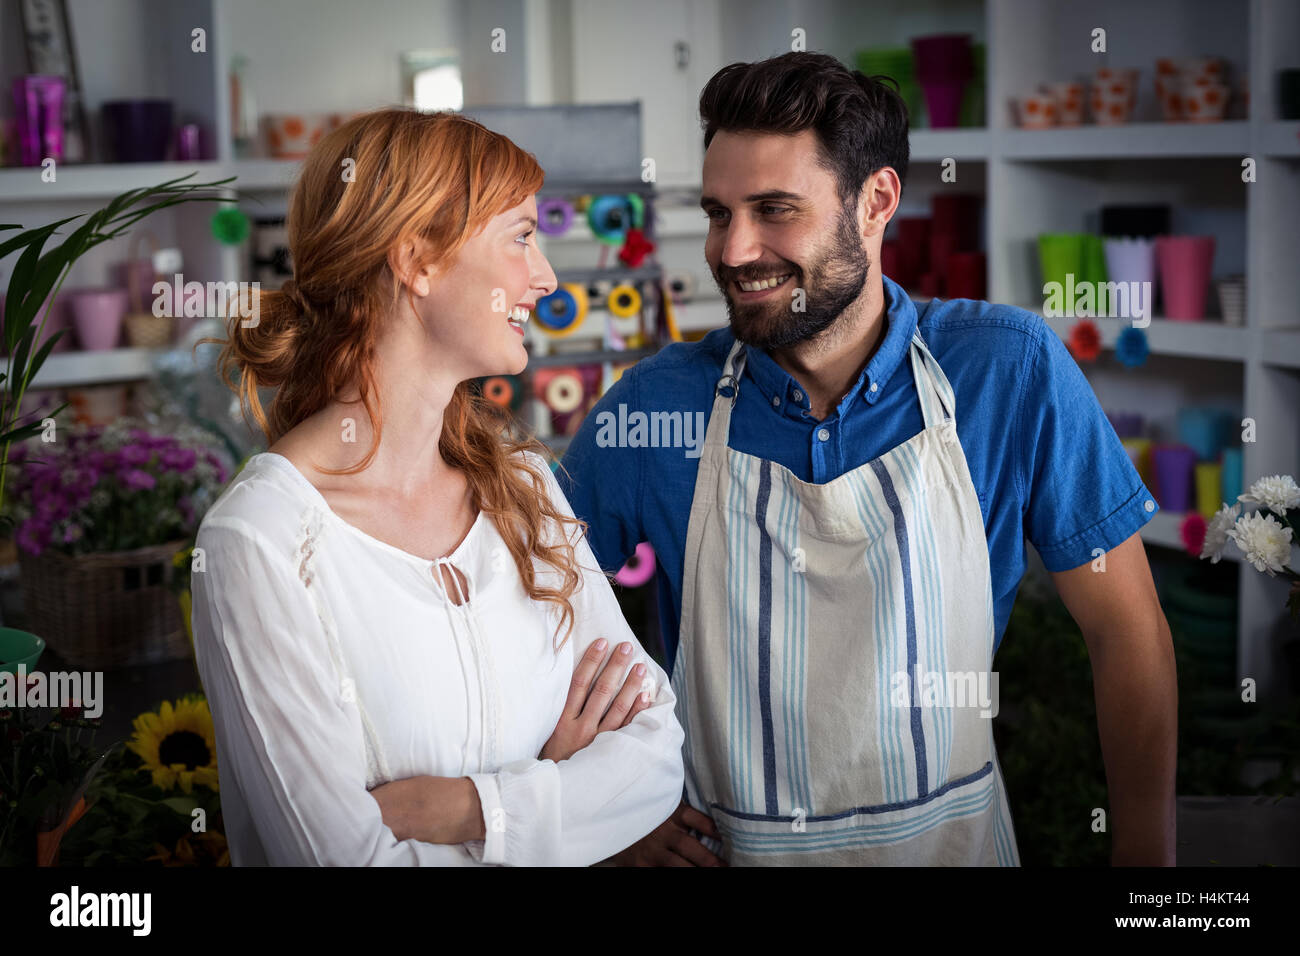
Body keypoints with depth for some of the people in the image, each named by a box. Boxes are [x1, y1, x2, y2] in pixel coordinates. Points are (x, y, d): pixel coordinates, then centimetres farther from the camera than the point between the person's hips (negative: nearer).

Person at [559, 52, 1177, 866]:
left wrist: (1143, 860, -10)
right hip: (725, 848, 0)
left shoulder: (1008, 369, -12)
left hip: (951, 842, 0)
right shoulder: (653, 405, -10)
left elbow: (1127, 635, -7)